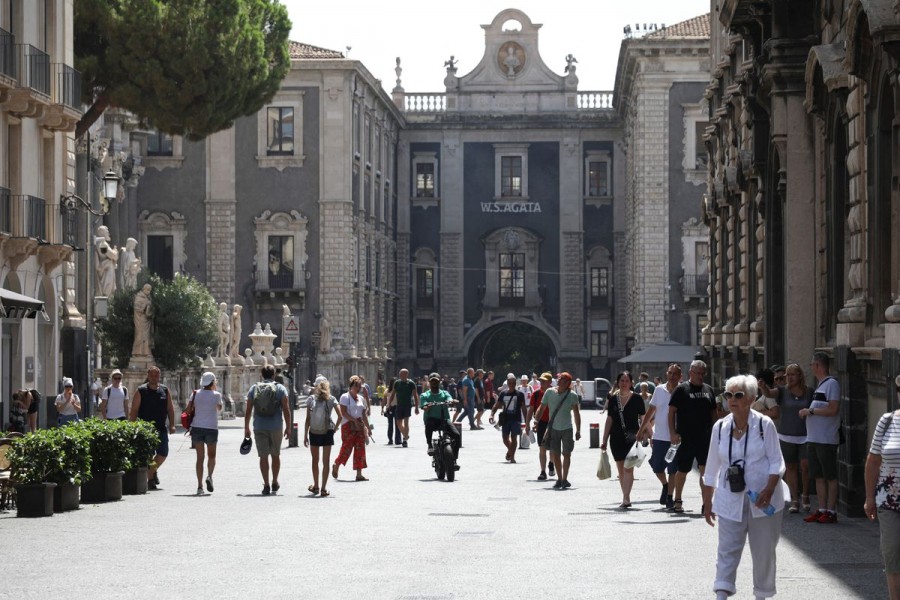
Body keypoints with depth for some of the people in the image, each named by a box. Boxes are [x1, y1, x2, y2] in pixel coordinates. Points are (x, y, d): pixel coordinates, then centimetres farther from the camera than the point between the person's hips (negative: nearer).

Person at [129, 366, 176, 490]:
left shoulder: (165, 390, 8)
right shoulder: (140, 391, -2)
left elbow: (170, 408, 9)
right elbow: (134, 411, -3)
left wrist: (172, 425, 0)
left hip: (161, 428, 4)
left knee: (163, 454, 5)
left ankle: (153, 471, 30)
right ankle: (150, 479, 4)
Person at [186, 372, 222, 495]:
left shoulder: (195, 394, 1)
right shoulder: (216, 395, -4)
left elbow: (188, 410, -2)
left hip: (197, 428, 2)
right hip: (211, 428, -2)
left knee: (200, 457, 5)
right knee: (211, 455, 16)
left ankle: (200, 486, -2)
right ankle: (209, 476, -11)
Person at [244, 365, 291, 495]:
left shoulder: (254, 389, 4)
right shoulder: (280, 389, 0)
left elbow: (248, 411, 2)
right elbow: (286, 410, -6)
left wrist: (246, 428, 9)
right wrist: (288, 427, -1)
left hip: (259, 428, 0)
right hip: (276, 427, 0)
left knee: (263, 456, 2)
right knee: (275, 455, 16)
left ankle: (266, 485, -2)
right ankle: (275, 483, 24)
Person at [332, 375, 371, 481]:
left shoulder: (361, 398, 15)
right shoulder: (345, 397, -4)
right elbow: (344, 413, -12)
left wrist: (367, 427, 13)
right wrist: (354, 420, -19)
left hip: (359, 426, 6)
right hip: (348, 425, -6)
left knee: (360, 449, -1)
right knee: (346, 448, -6)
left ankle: (359, 474, -1)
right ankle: (336, 465, 20)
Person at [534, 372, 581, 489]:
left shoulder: (572, 395, -5)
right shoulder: (549, 392, -1)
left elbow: (576, 413, -3)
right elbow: (542, 408, 6)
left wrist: (578, 430, -6)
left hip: (567, 429, -1)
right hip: (553, 428, 1)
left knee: (566, 454, 2)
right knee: (555, 454, 3)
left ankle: (564, 479, 11)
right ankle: (559, 479, 14)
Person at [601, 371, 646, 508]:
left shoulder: (637, 398, -1)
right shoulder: (613, 399, 9)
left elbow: (643, 419, 2)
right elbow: (609, 420, 13)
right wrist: (604, 440, 11)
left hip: (631, 436, -4)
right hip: (616, 437, 4)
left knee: (628, 467, -16)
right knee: (621, 470, 9)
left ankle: (626, 499, -20)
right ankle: (626, 498, 18)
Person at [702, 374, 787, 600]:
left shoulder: (764, 425, -5)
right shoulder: (720, 427, 3)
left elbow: (776, 462, -6)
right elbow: (712, 469, 10)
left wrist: (769, 490, -21)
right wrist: (707, 502, 11)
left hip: (761, 499, -2)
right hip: (730, 500, 2)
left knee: (763, 551, 8)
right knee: (727, 549, -6)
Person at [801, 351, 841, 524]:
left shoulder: (832, 384, -11)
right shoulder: (820, 385, 17)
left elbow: (833, 409, -20)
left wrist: (810, 411, -15)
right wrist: (807, 412, 10)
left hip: (827, 440, -9)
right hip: (813, 439, 9)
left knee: (830, 477, -3)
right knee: (819, 476, 10)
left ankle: (831, 511, -1)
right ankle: (822, 510, 15)